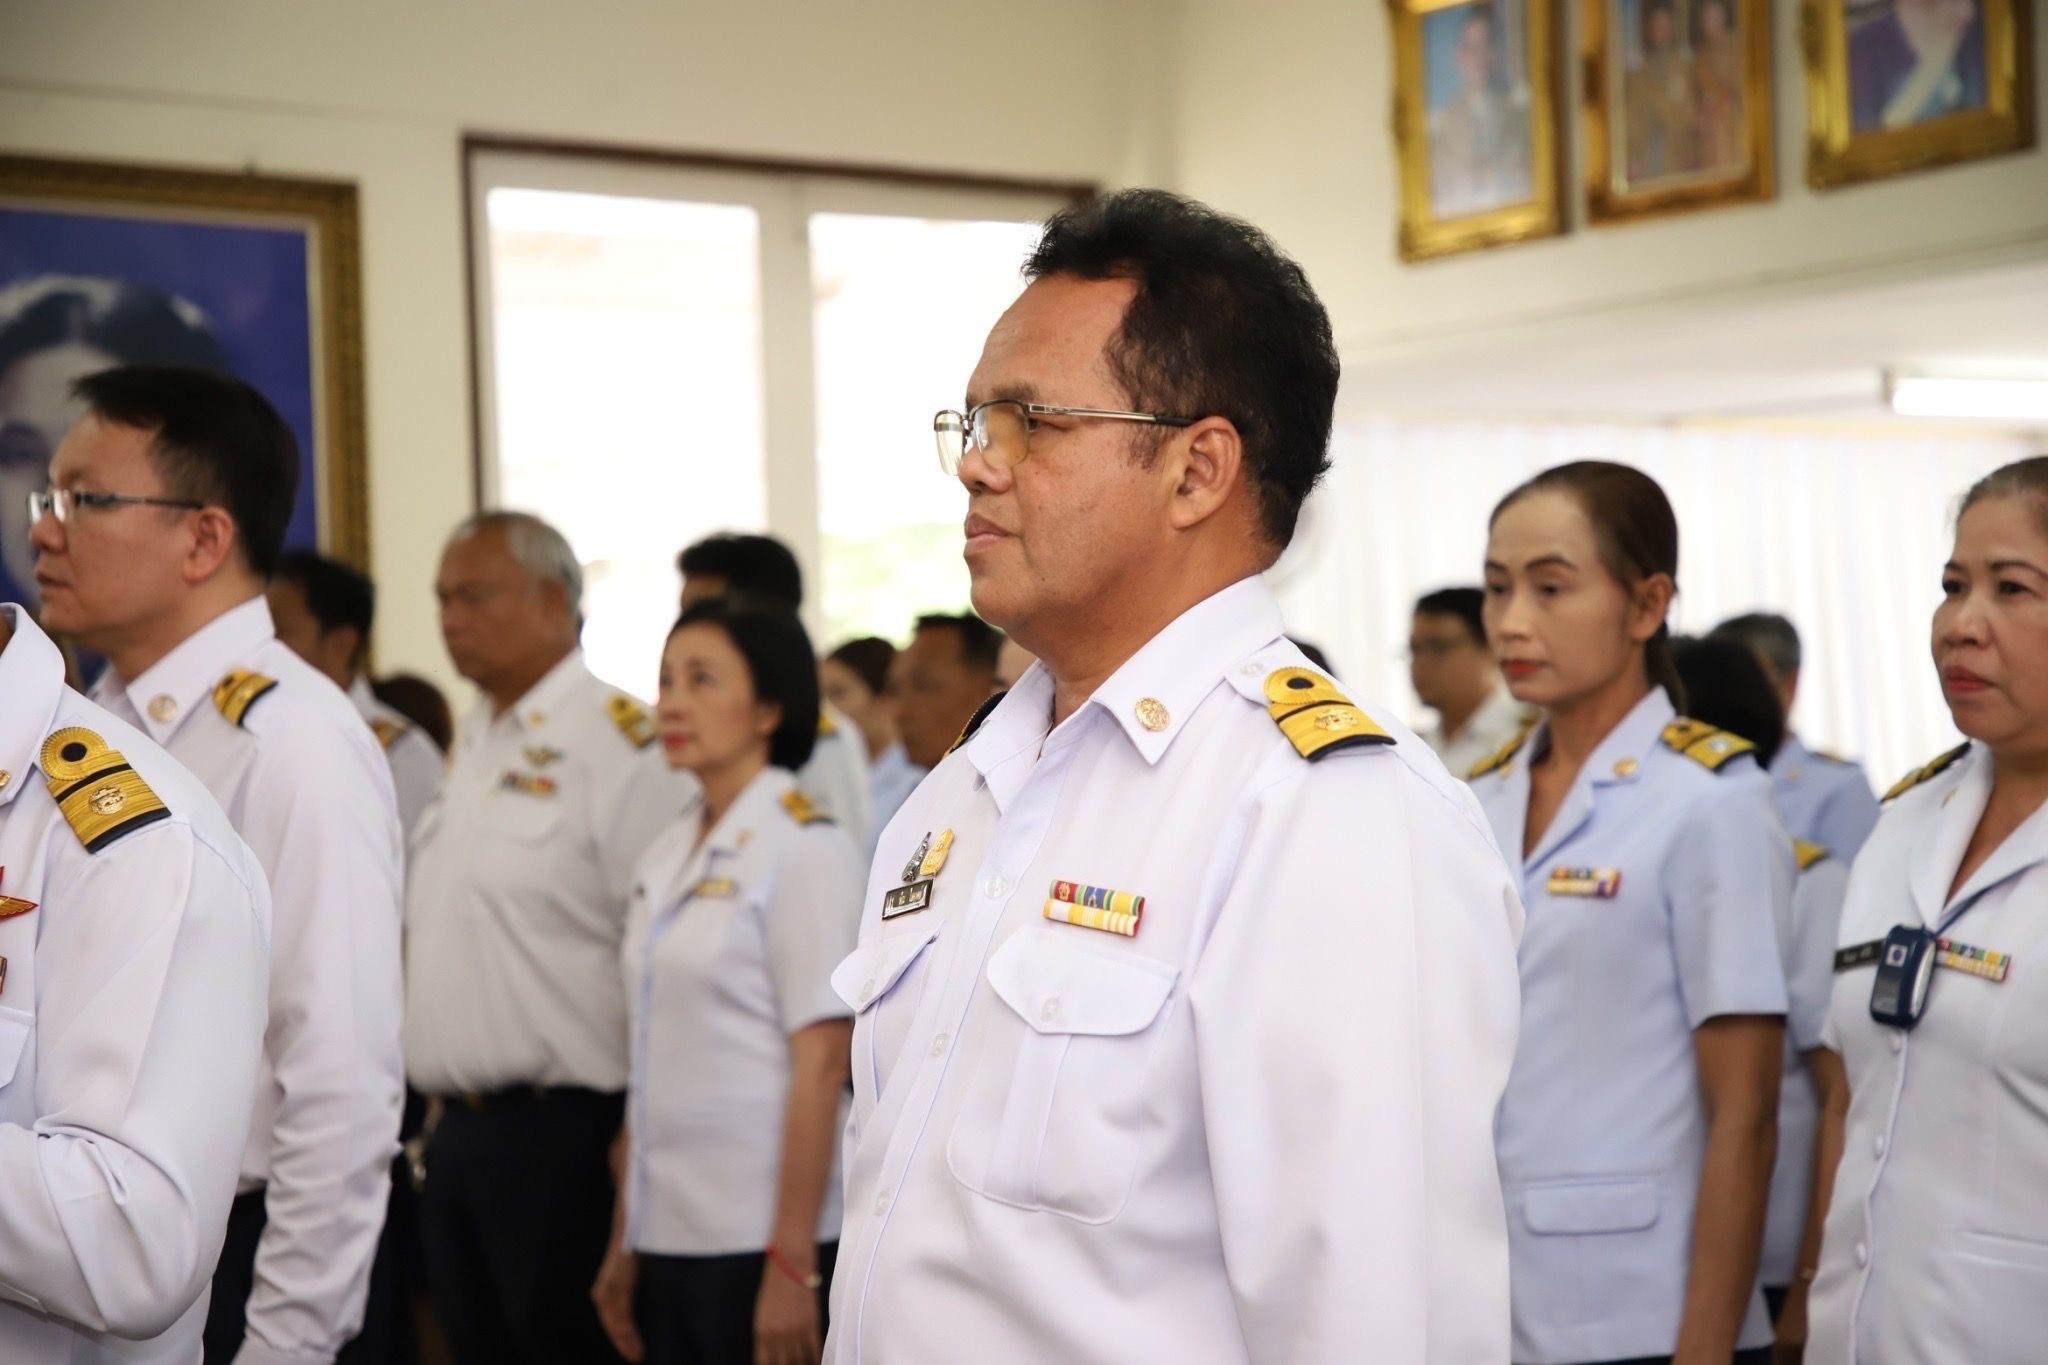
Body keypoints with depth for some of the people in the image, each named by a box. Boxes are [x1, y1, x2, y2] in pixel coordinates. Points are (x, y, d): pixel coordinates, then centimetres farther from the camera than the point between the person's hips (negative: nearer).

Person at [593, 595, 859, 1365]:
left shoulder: (803, 848, -7)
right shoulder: (666, 860, 12)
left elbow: (821, 1068, -12)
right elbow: (651, 1069, 14)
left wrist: (792, 1265, -16)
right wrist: (624, 1244, 11)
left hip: (757, 1239, -6)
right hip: (670, 1236, 6)